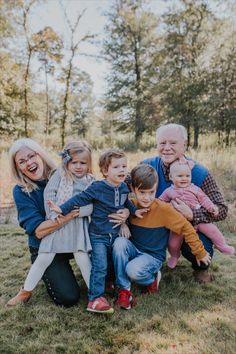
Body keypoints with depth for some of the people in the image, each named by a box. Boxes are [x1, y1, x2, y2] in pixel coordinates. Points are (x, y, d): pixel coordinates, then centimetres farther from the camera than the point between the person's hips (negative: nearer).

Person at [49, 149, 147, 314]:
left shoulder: (124, 187, 0)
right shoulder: (97, 187, -18)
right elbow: (80, 199, -18)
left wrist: (135, 211, 6)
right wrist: (62, 209, -24)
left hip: (116, 234, 6)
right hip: (98, 235, -6)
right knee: (100, 266, -9)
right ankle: (96, 298, -1)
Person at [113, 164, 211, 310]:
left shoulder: (164, 209, -18)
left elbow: (186, 228, -10)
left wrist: (200, 252, -4)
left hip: (153, 256, -4)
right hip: (133, 249, 4)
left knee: (133, 271, -34)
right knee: (119, 242, -29)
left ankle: (152, 279, 4)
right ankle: (124, 289, -14)